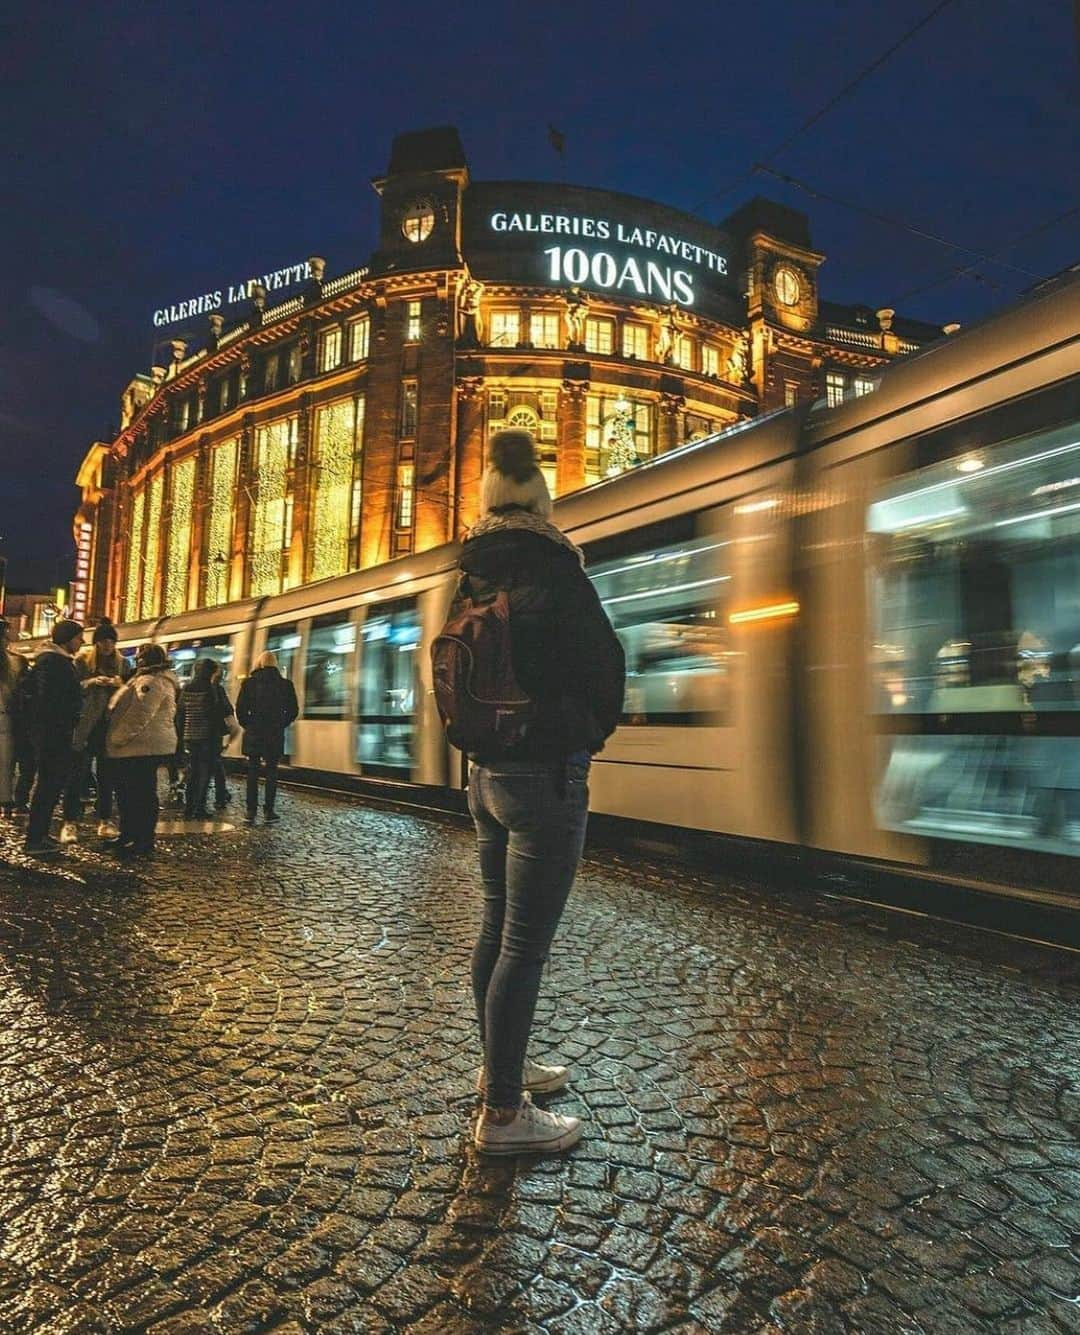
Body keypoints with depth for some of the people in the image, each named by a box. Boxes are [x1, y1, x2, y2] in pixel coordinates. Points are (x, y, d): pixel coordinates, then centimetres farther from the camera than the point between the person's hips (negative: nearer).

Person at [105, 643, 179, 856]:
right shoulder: (159, 681, 20)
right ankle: (128, 835, 26)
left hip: (143, 748, -11)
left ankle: (143, 841, 2)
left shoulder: (151, 682, -16)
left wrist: (117, 738, -15)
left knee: (142, 794, -5)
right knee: (129, 792, 17)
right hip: (140, 747, 11)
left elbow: (138, 716, -22)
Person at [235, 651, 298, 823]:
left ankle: (251, 811, 5)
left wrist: (247, 725, 11)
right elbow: (293, 709, 0)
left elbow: (240, 708, -3)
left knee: (252, 772, 7)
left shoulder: (249, 683, -2)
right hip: (275, 735, 0)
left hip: (253, 733, 0)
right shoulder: (285, 684, -1)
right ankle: (269, 810, 7)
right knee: (271, 772, 8)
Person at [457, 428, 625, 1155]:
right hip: (547, 777, -8)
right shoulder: (556, 579, -14)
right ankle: (503, 1115, 11)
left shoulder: (474, 585, 7)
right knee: (524, 948, 0)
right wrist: (592, 733, 10)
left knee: (497, 930, 18)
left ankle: (501, 1065, 36)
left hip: (488, 772, 8)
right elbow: (606, 670, -7)